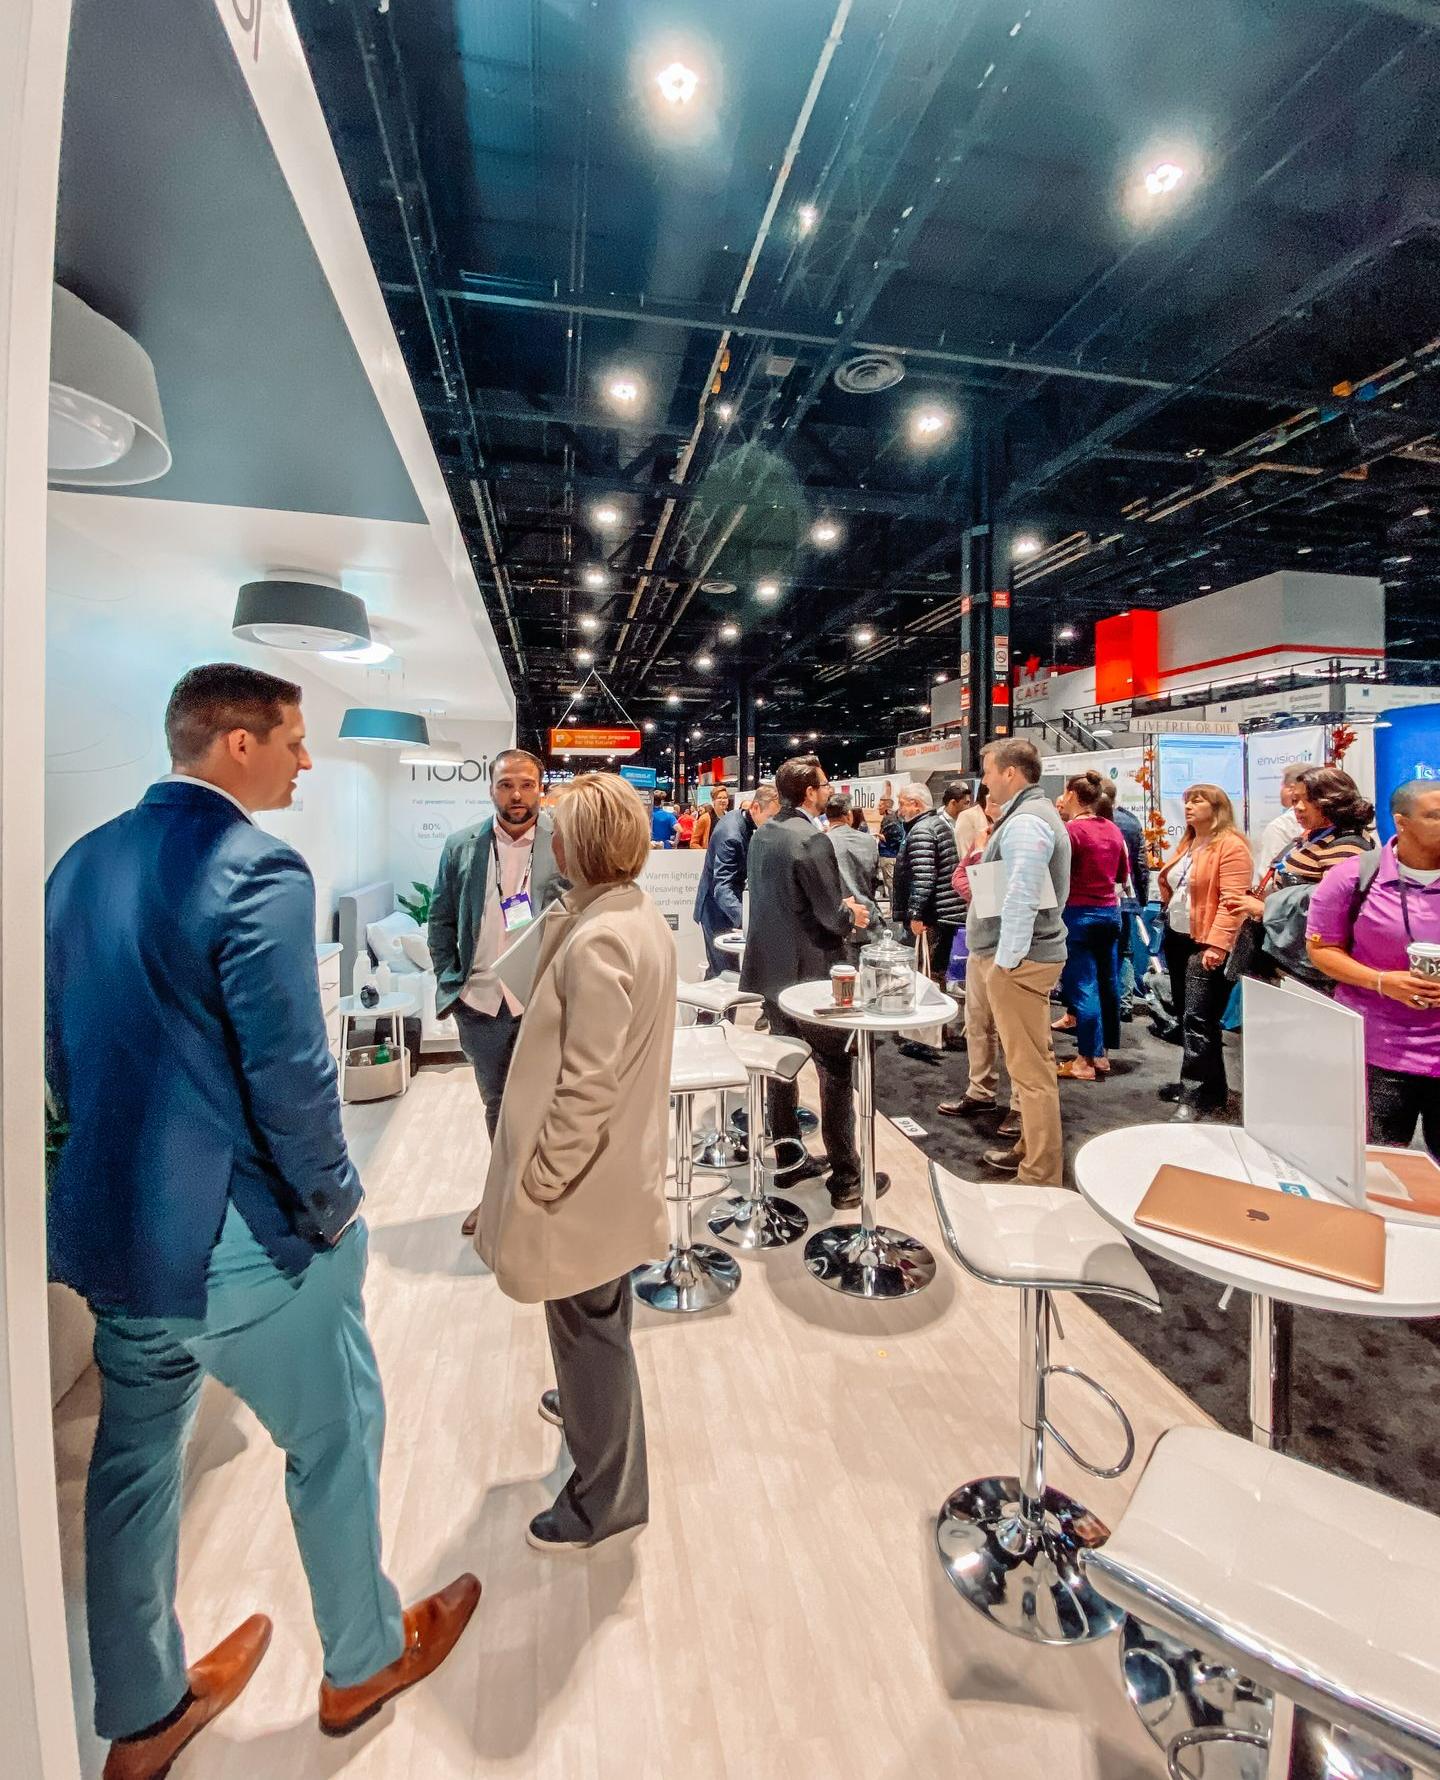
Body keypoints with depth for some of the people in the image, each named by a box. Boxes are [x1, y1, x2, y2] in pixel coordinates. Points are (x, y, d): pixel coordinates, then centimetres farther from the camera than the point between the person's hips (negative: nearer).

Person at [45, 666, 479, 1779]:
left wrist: (121, 1163, 19)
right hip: (240, 1237, -7)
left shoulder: (81, 864, 4)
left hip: (109, 1226, 8)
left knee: (133, 1460, 24)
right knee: (336, 1437, 17)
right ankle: (365, 1658, 42)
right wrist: (332, 1203, -9)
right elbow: (291, 1073, -24)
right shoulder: (256, 871, -22)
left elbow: (62, 1049, 11)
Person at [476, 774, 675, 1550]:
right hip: (619, 1151, 10)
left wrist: (542, 1175, -16)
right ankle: (589, 1401, 58)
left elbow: (587, 1085, -26)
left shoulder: (597, 941, -29)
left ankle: (605, 1496, 36)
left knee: (587, 1321, 12)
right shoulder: (642, 916, 1)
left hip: (584, 1168, -9)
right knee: (595, 1317, 32)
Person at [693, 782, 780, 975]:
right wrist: (745, 918, -50)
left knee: (720, 969, 16)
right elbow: (722, 887, -36)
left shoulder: (738, 816, 0)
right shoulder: (731, 834, -29)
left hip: (727, 905, 9)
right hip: (718, 911, -9)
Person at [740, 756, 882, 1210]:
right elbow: (831, 913, -18)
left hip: (769, 967, 9)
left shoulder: (763, 835, 7)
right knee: (837, 1069, 2)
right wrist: (852, 916, 4)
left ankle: (789, 1158, 29)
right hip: (809, 971, -8)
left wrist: (838, 906, 16)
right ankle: (846, 1178, 10)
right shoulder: (810, 838, -19)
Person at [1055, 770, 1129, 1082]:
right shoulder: (1113, 830, 7)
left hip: (1079, 913, -7)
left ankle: (1087, 1060, 3)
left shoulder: (1071, 829, -14)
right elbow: (1123, 874, 16)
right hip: (1110, 911, 7)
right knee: (1108, 983, 12)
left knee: (1082, 986, -2)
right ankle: (1103, 1053, 22)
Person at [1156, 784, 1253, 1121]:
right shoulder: (1186, 844, 16)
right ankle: (1204, 1083, 27)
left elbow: (1232, 900, -21)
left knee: (1198, 1020, -9)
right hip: (1178, 940, 9)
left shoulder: (1231, 847, -12)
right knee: (1185, 1016, 14)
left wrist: (1216, 944, -27)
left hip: (1207, 945, -9)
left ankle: (1194, 1097, -4)